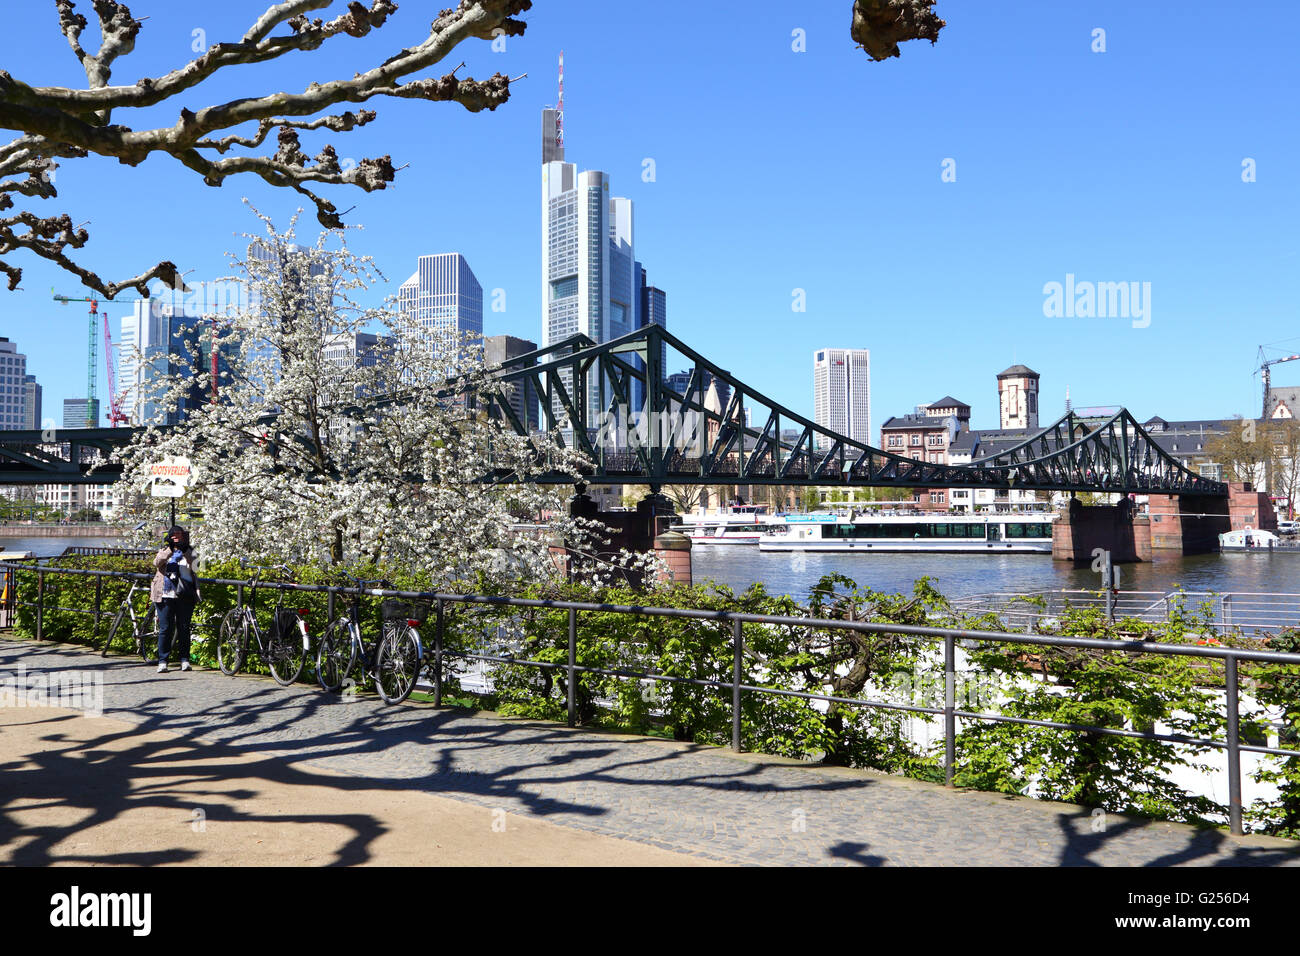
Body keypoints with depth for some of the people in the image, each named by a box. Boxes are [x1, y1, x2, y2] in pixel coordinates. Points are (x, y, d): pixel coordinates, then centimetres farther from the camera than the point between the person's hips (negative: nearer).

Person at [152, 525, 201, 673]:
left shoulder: (189, 552, 13)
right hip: (166, 595, 0)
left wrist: (184, 550, -16)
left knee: (184, 628, 2)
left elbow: (195, 567, -6)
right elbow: (157, 562, -7)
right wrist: (170, 548, -18)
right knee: (165, 629, -2)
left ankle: (184, 660, 10)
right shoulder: (164, 551, 13)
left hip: (185, 596, 0)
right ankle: (162, 661, 2)